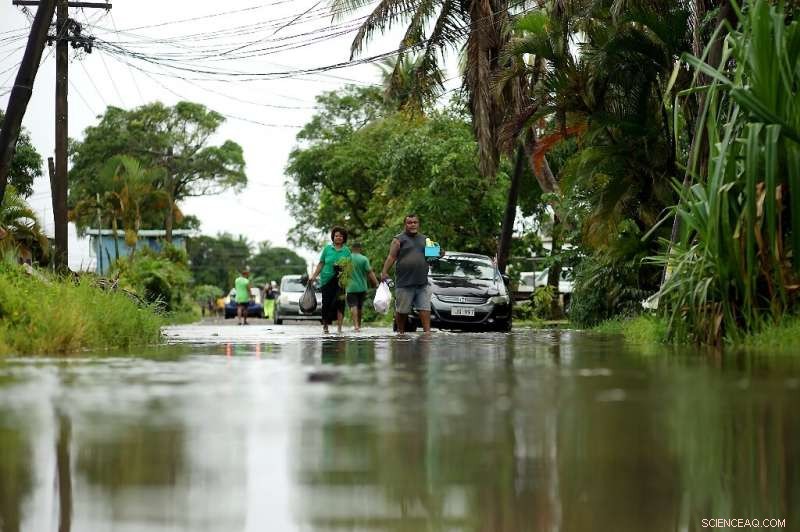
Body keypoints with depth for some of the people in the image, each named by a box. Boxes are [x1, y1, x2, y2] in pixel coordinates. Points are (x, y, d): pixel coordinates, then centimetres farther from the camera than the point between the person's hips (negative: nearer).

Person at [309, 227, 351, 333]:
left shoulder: (346, 250, 7)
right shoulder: (327, 249, 8)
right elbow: (321, 264, 10)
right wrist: (314, 276, 4)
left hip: (340, 281, 0)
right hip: (326, 279, 0)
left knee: (339, 302, -8)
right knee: (326, 302, 0)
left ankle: (339, 327, -7)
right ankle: (325, 326, 13)